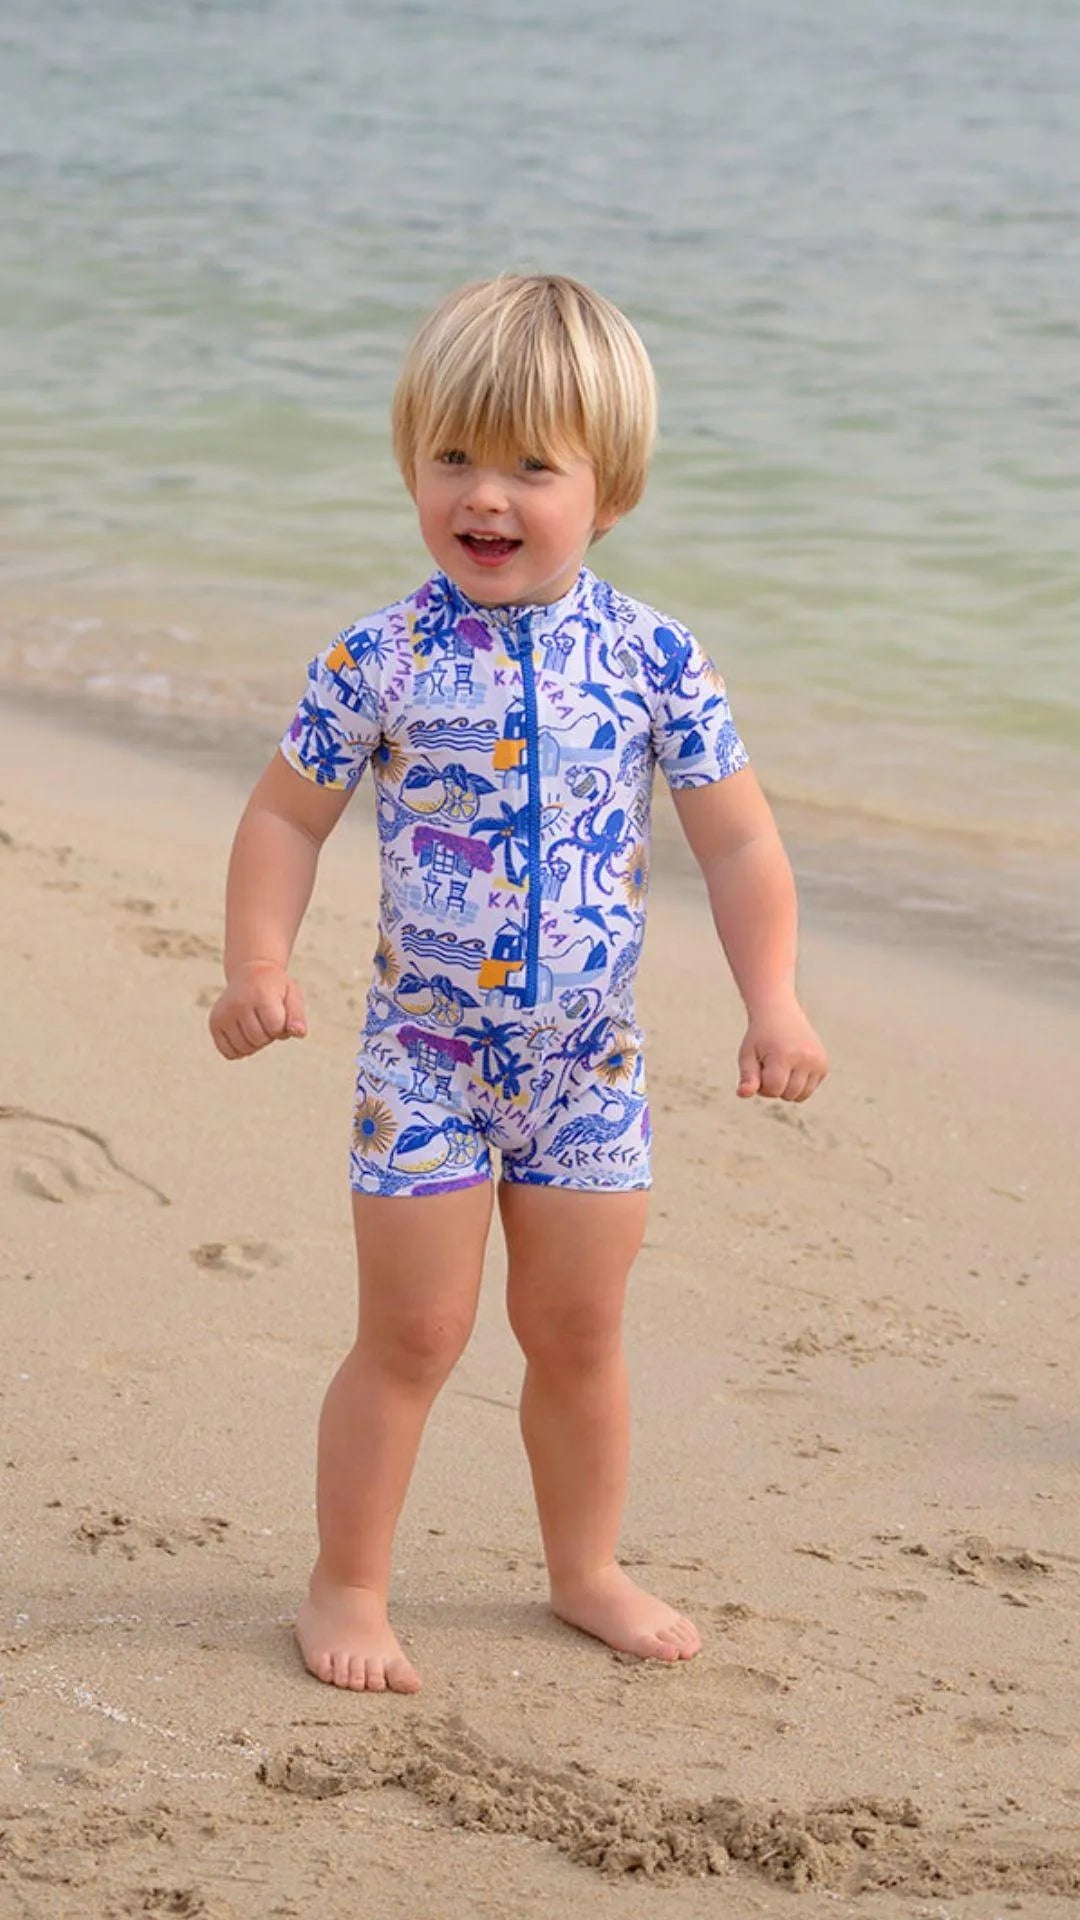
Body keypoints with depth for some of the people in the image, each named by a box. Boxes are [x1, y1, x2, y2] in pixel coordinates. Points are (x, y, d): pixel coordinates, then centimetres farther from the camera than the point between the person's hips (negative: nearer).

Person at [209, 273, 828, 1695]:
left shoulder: (653, 659, -6)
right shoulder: (381, 661, -9)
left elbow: (739, 841, 0)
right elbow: (287, 819, 0)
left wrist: (773, 998, -9)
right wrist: (259, 967, -13)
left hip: (591, 1060, 2)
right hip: (425, 1055, -2)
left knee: (578, 1329, 14)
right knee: (412, 1334, 2)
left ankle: (587, 1568, 32)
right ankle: (347, 1588, 17)